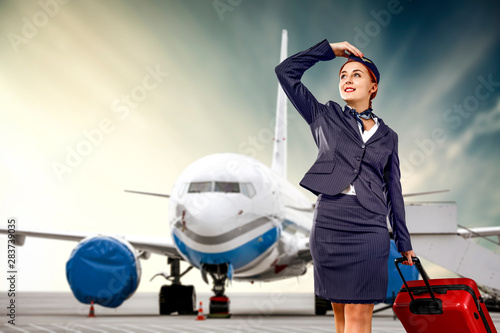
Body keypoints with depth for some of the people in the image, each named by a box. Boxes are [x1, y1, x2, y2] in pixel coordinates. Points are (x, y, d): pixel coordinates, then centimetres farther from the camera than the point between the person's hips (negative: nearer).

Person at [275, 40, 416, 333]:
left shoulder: (387, 136, 13)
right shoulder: (325, 117, 11)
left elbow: (394, 190, 16)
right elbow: (286, 71, 7)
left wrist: (404, 242, 15)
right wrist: (330, 49, 10)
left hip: (369, 230, 0)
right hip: (329, 226, 0)